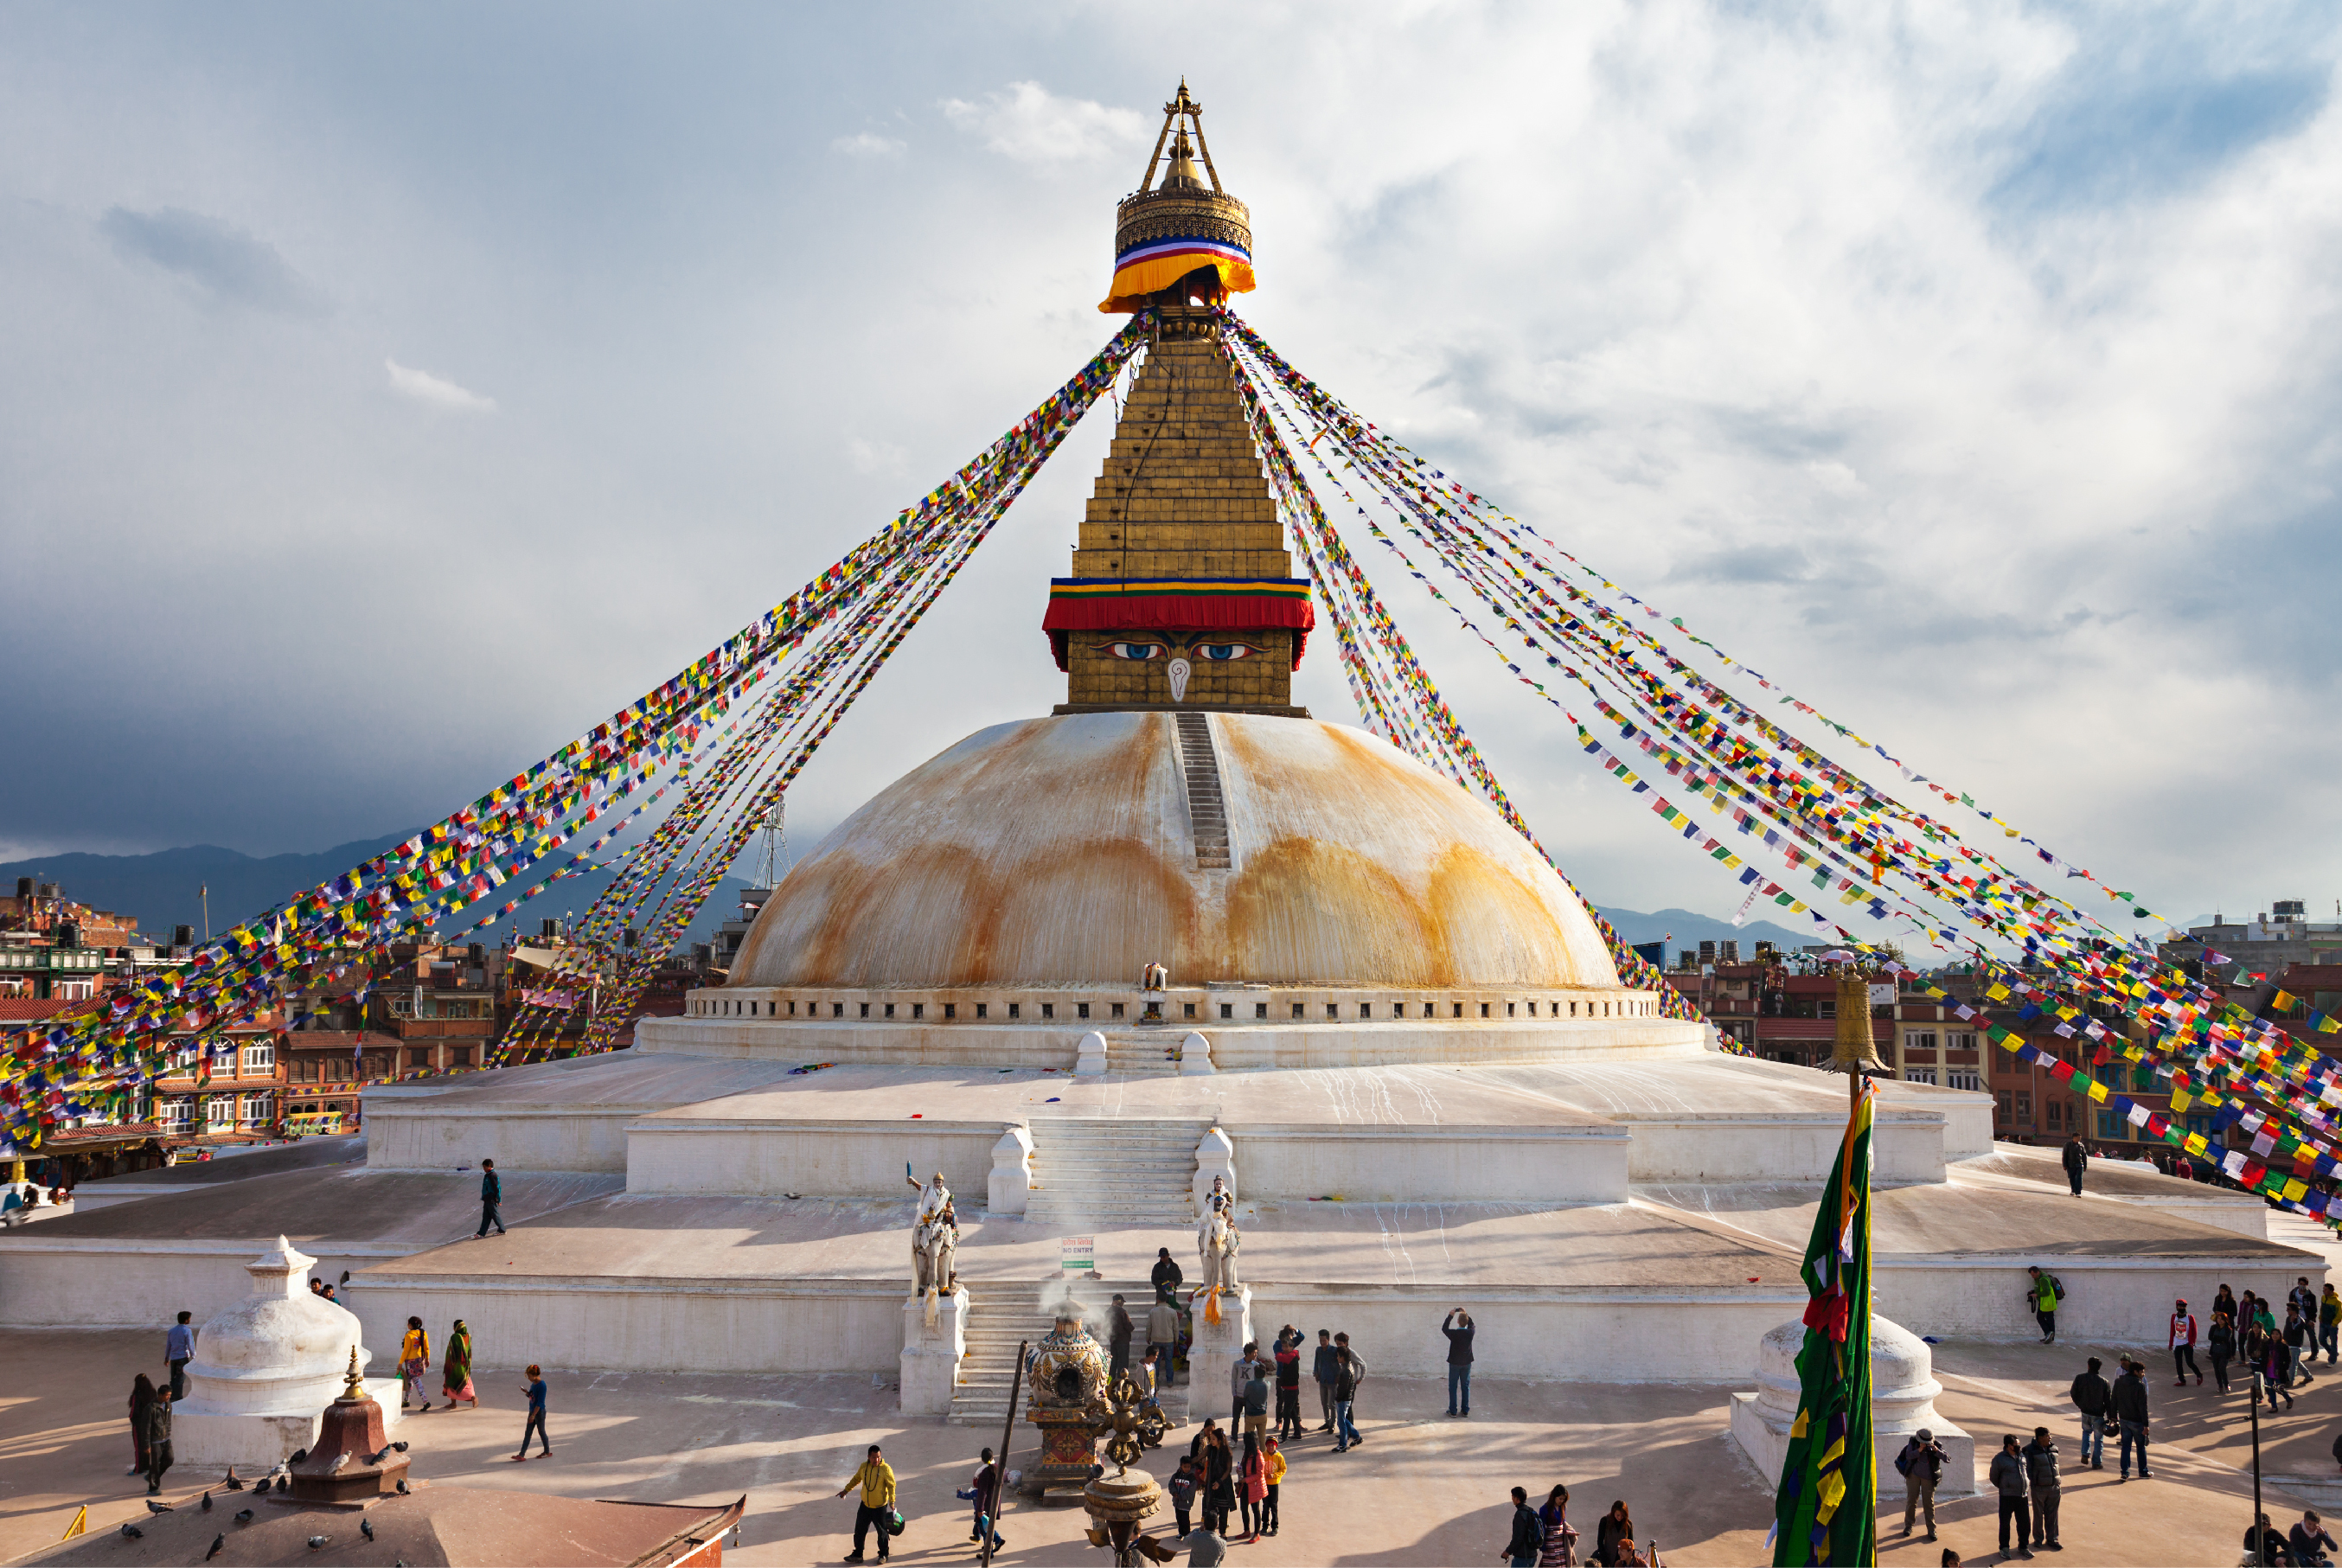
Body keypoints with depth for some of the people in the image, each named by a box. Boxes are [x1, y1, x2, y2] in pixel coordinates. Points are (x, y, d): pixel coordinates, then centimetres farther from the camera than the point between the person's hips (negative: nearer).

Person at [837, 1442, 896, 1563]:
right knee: (860, 1530, 10)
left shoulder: (885, 1469, -15)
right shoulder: (863, 1467, -2)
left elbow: (891, 1485, -10)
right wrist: (846, 1490, 16)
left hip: (880, 1507, -4)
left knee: (882, 1531, 6)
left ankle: (883, 1555, 24)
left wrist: (892, 1501, -15)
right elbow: (856, 1479, 16)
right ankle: (857, 1554, 25)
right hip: (865, 1505, 4)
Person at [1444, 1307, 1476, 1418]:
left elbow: (1444, 1328, 0)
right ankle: (1465, 1410, 14)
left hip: (1454, 1363, -2)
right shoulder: (1470, 1333, -13)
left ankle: (1453, 1410, 8)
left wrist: (1450, 1316, 1)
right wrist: (1465, 1314, 12)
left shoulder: (1454, 1333, -19)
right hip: (1467, 1363, 2)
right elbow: (1471, 1324, 10)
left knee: (1453, 1387, 6)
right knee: (1465, 1387, 11)